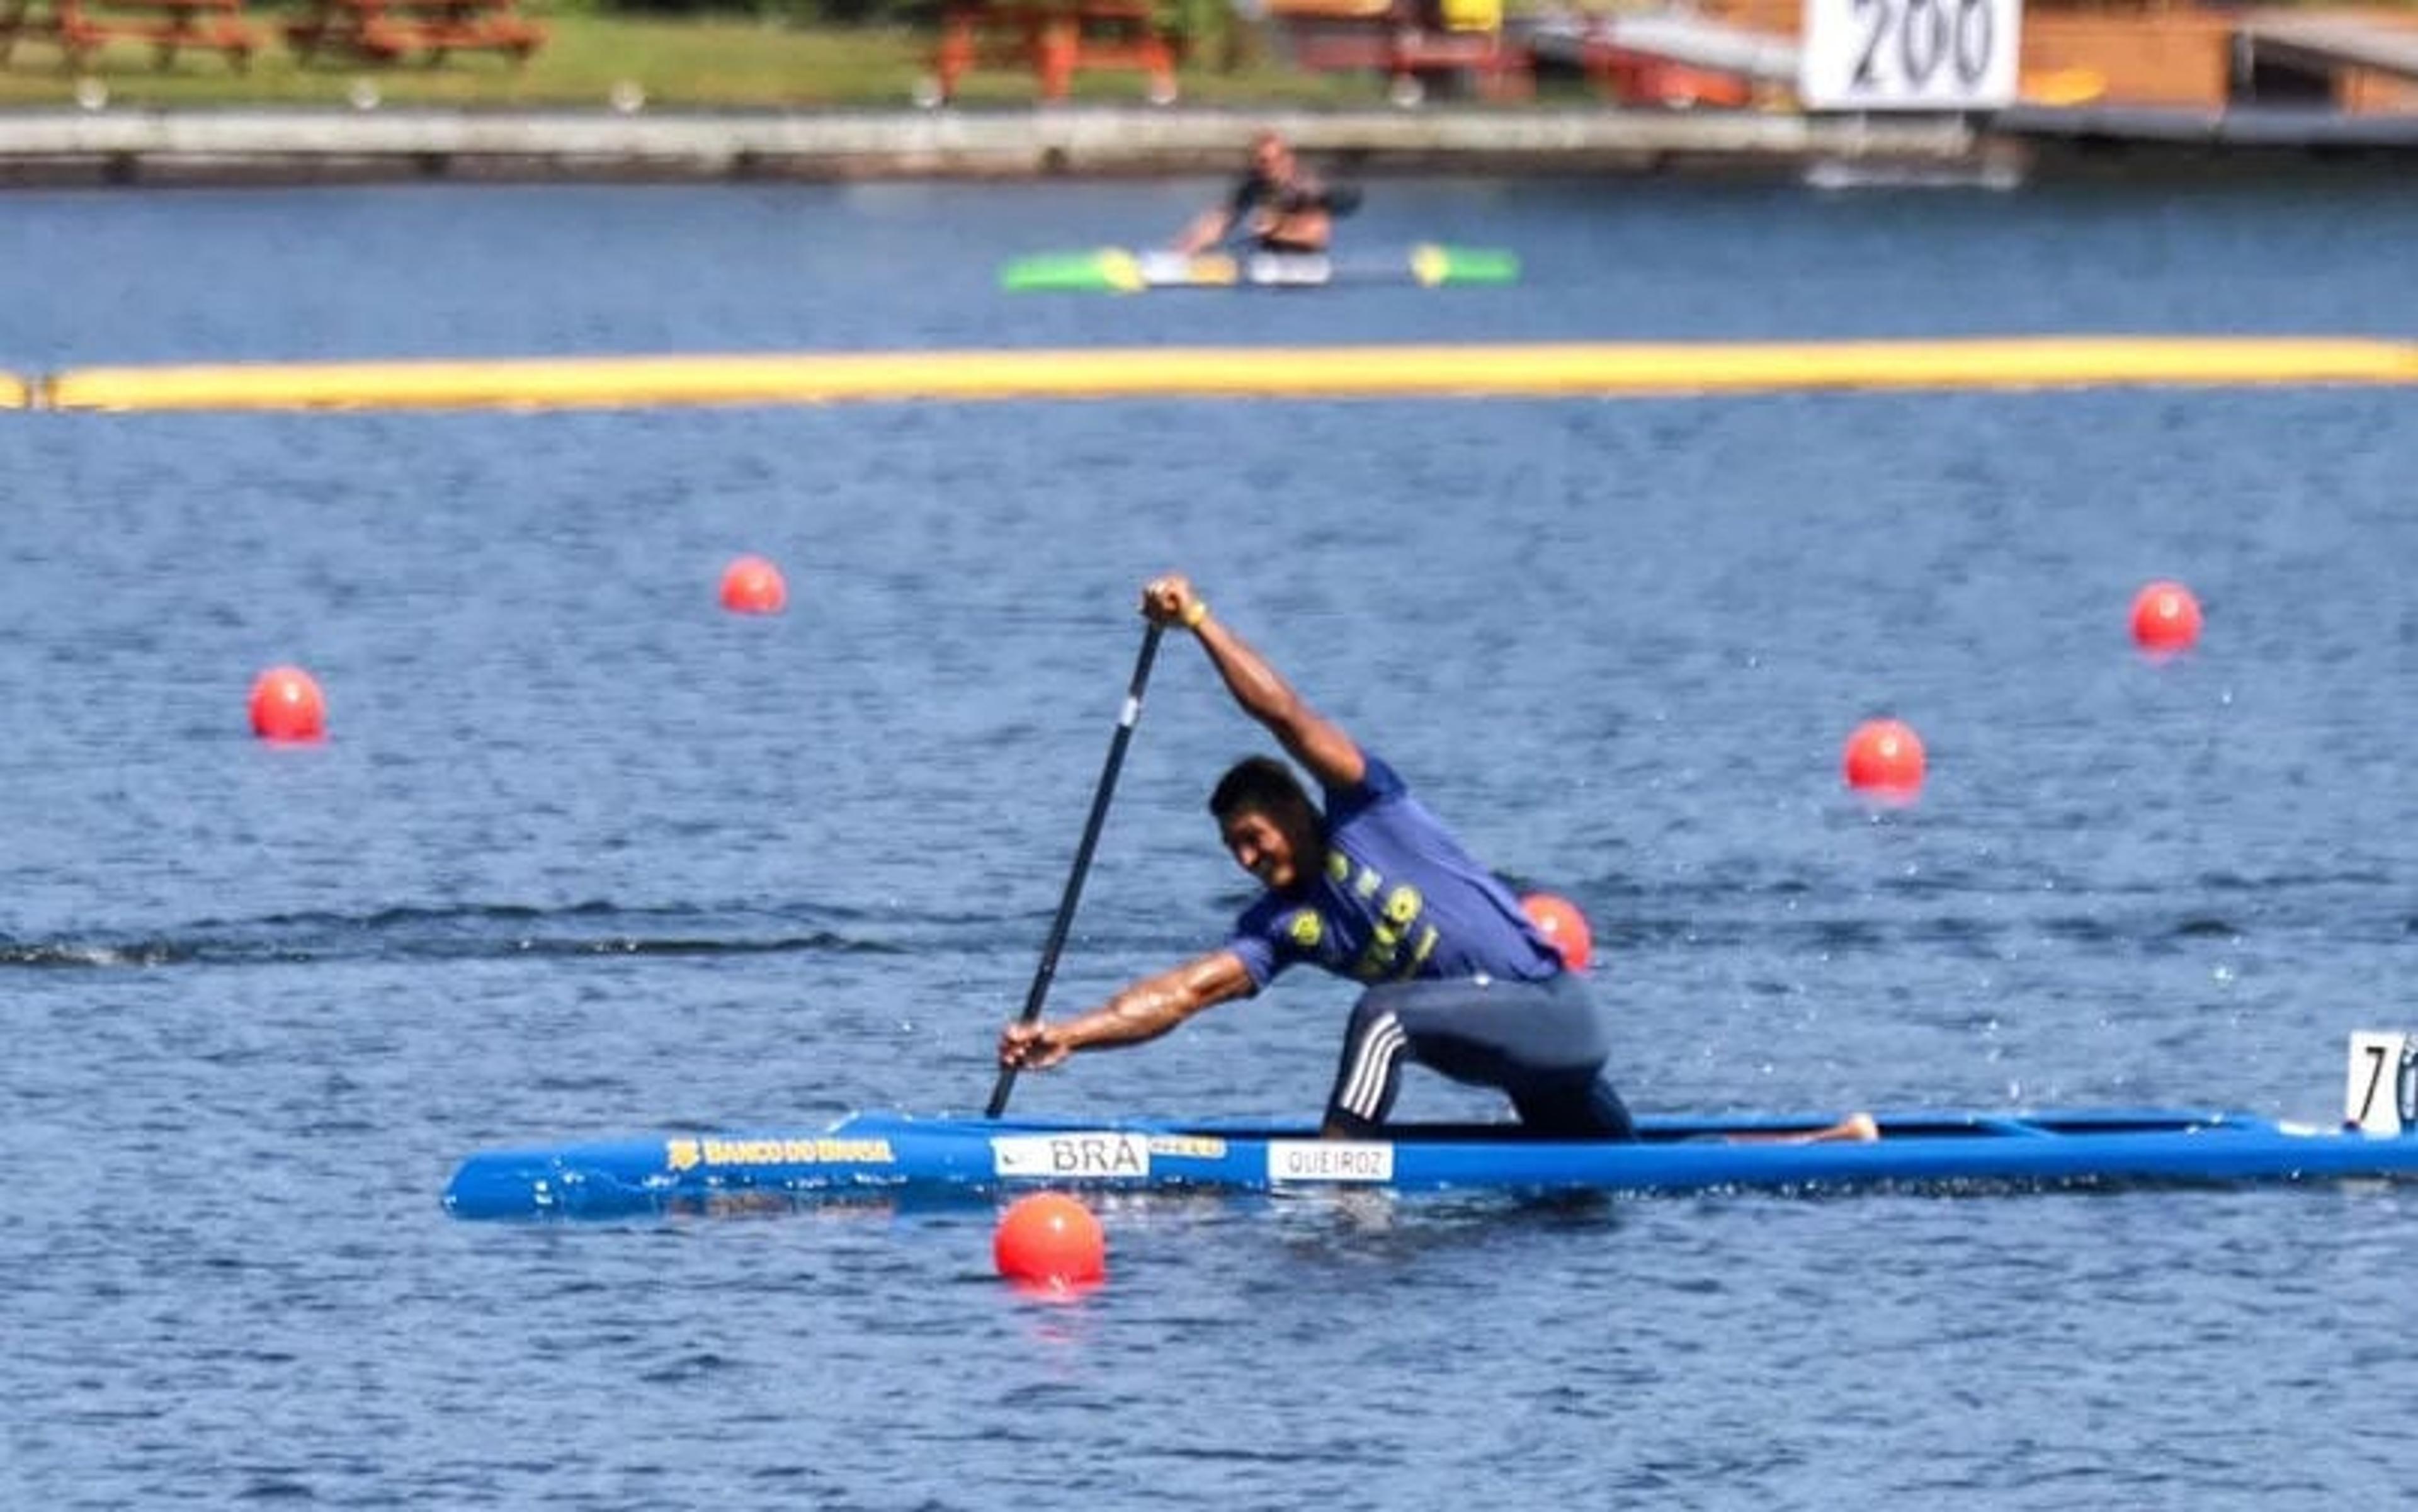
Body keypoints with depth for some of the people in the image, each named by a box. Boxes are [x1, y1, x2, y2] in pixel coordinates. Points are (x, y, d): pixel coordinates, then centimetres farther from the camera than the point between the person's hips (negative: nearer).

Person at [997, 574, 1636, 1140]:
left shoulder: (1367, 810, -6)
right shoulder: (1282, 926, 9)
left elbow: (1283, 713, -17)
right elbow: (1185, 991, -1)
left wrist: (1198, 618, -17)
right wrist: (1067, 1036, -13)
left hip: (1552, 1010, -9)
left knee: (1384, 1015, -27)